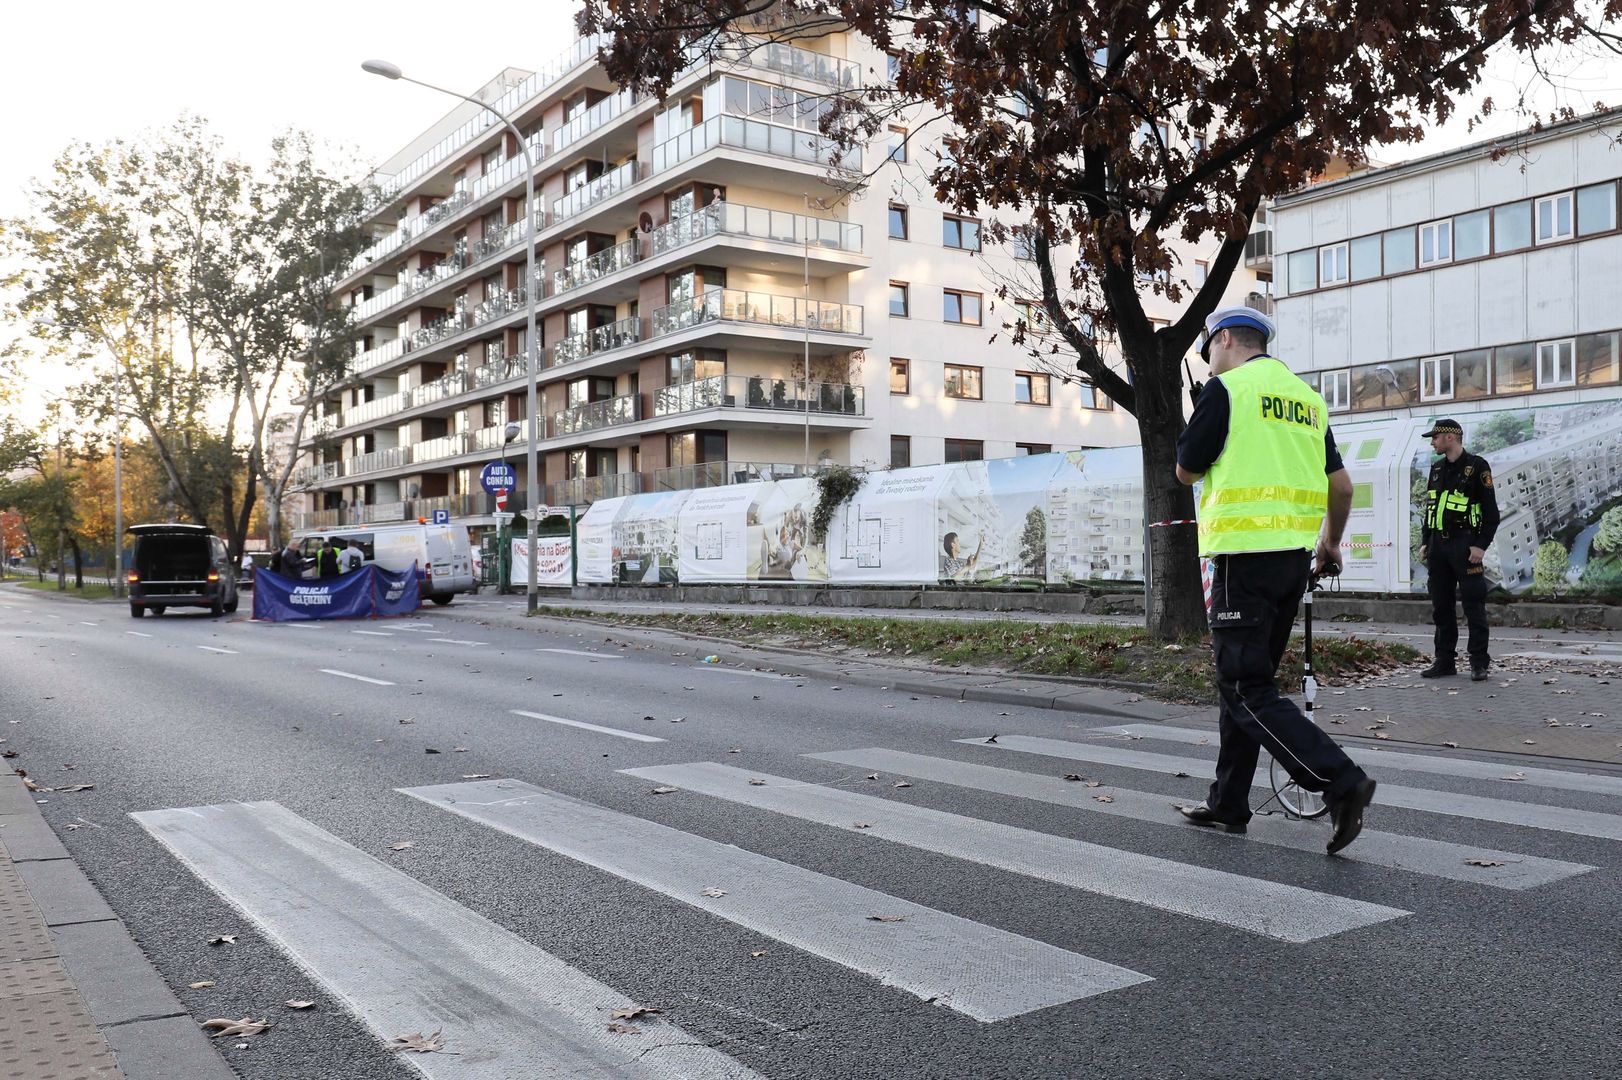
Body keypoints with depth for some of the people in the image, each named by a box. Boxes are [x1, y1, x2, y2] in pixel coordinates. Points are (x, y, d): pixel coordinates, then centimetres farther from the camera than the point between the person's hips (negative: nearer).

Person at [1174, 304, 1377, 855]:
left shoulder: (1227, 388, -6)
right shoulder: (1307, 396, 16)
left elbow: (1186, 471, -2)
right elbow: (1342, 486, 16)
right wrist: (1331, 542, 31)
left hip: (1246, 554, -8)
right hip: (1295, 555, 8)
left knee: (1248, 691, -6)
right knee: (1246, 680, 16)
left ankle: (1342, 782, -17)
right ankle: (1228, 803, 22)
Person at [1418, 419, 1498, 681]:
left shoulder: (1477, 467, -5)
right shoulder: (1437, 468, 15)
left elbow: (1491, 512, -8)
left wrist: (1481, 545, -15)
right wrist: (1425, 542, 13)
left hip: (1464, 545, -7)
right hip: (1438, 545, 7)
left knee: (1473, 605, -5)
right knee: (1440, 606, 8)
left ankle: (1479, 663, 0)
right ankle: (1445, 660, 14)